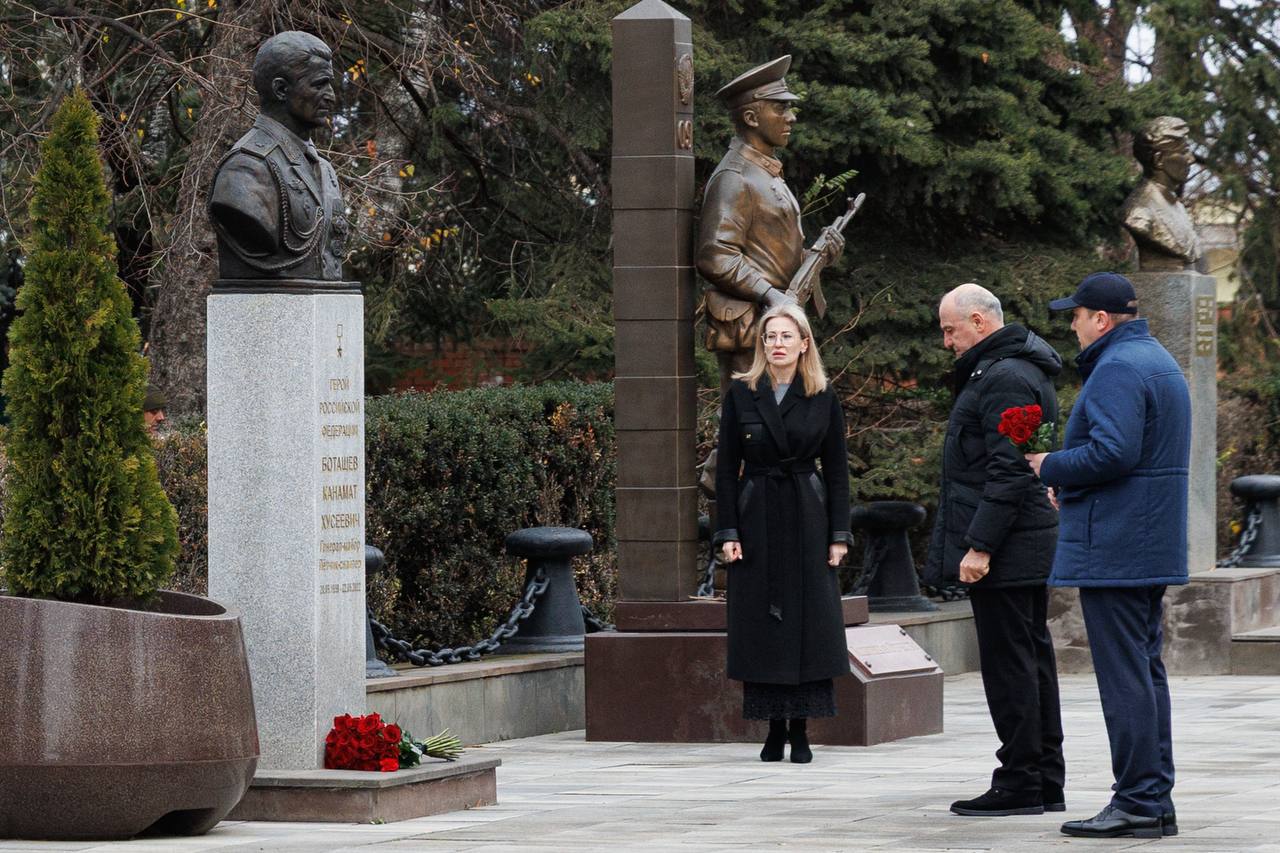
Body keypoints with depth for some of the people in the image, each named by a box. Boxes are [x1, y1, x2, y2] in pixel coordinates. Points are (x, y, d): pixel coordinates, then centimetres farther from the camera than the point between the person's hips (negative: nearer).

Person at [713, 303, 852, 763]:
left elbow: (837, 470, 4)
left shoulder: (823, 398, 3)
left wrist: (839, 534, -2)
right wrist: (727, 532, -5)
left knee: (808, 619, -2)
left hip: (807, 520, 0)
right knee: (761, 623, 0)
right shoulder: (741, 394, 2)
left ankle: (800, 731, 3)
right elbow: (727, 467, 2)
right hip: (757, 520, 0)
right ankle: (774, 730, 6)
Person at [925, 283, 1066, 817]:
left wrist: (979, 546, -22)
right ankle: (1046, 782, 16)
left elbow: (1007, 472, -22)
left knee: (1008, 663, -7)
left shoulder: (1004, 379, -16)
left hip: (1003, 551, -11)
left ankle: (1019, 782, -4)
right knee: (1032, 658, 12)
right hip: (1029, 548, 11)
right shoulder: (1021, 370, 17)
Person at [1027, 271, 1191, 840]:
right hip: (1154, 551, 11)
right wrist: (1070, 482, 16)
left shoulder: (1117, 369, -15)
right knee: (1146, 670, 14)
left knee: (1123, 675, -8)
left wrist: (1052, 467, -9)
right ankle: (1156, 798, 16)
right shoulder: (1159, 361, 18)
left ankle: (1137, 802, -8)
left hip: (1113, 549, -11)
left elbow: (1112, 452, -26)